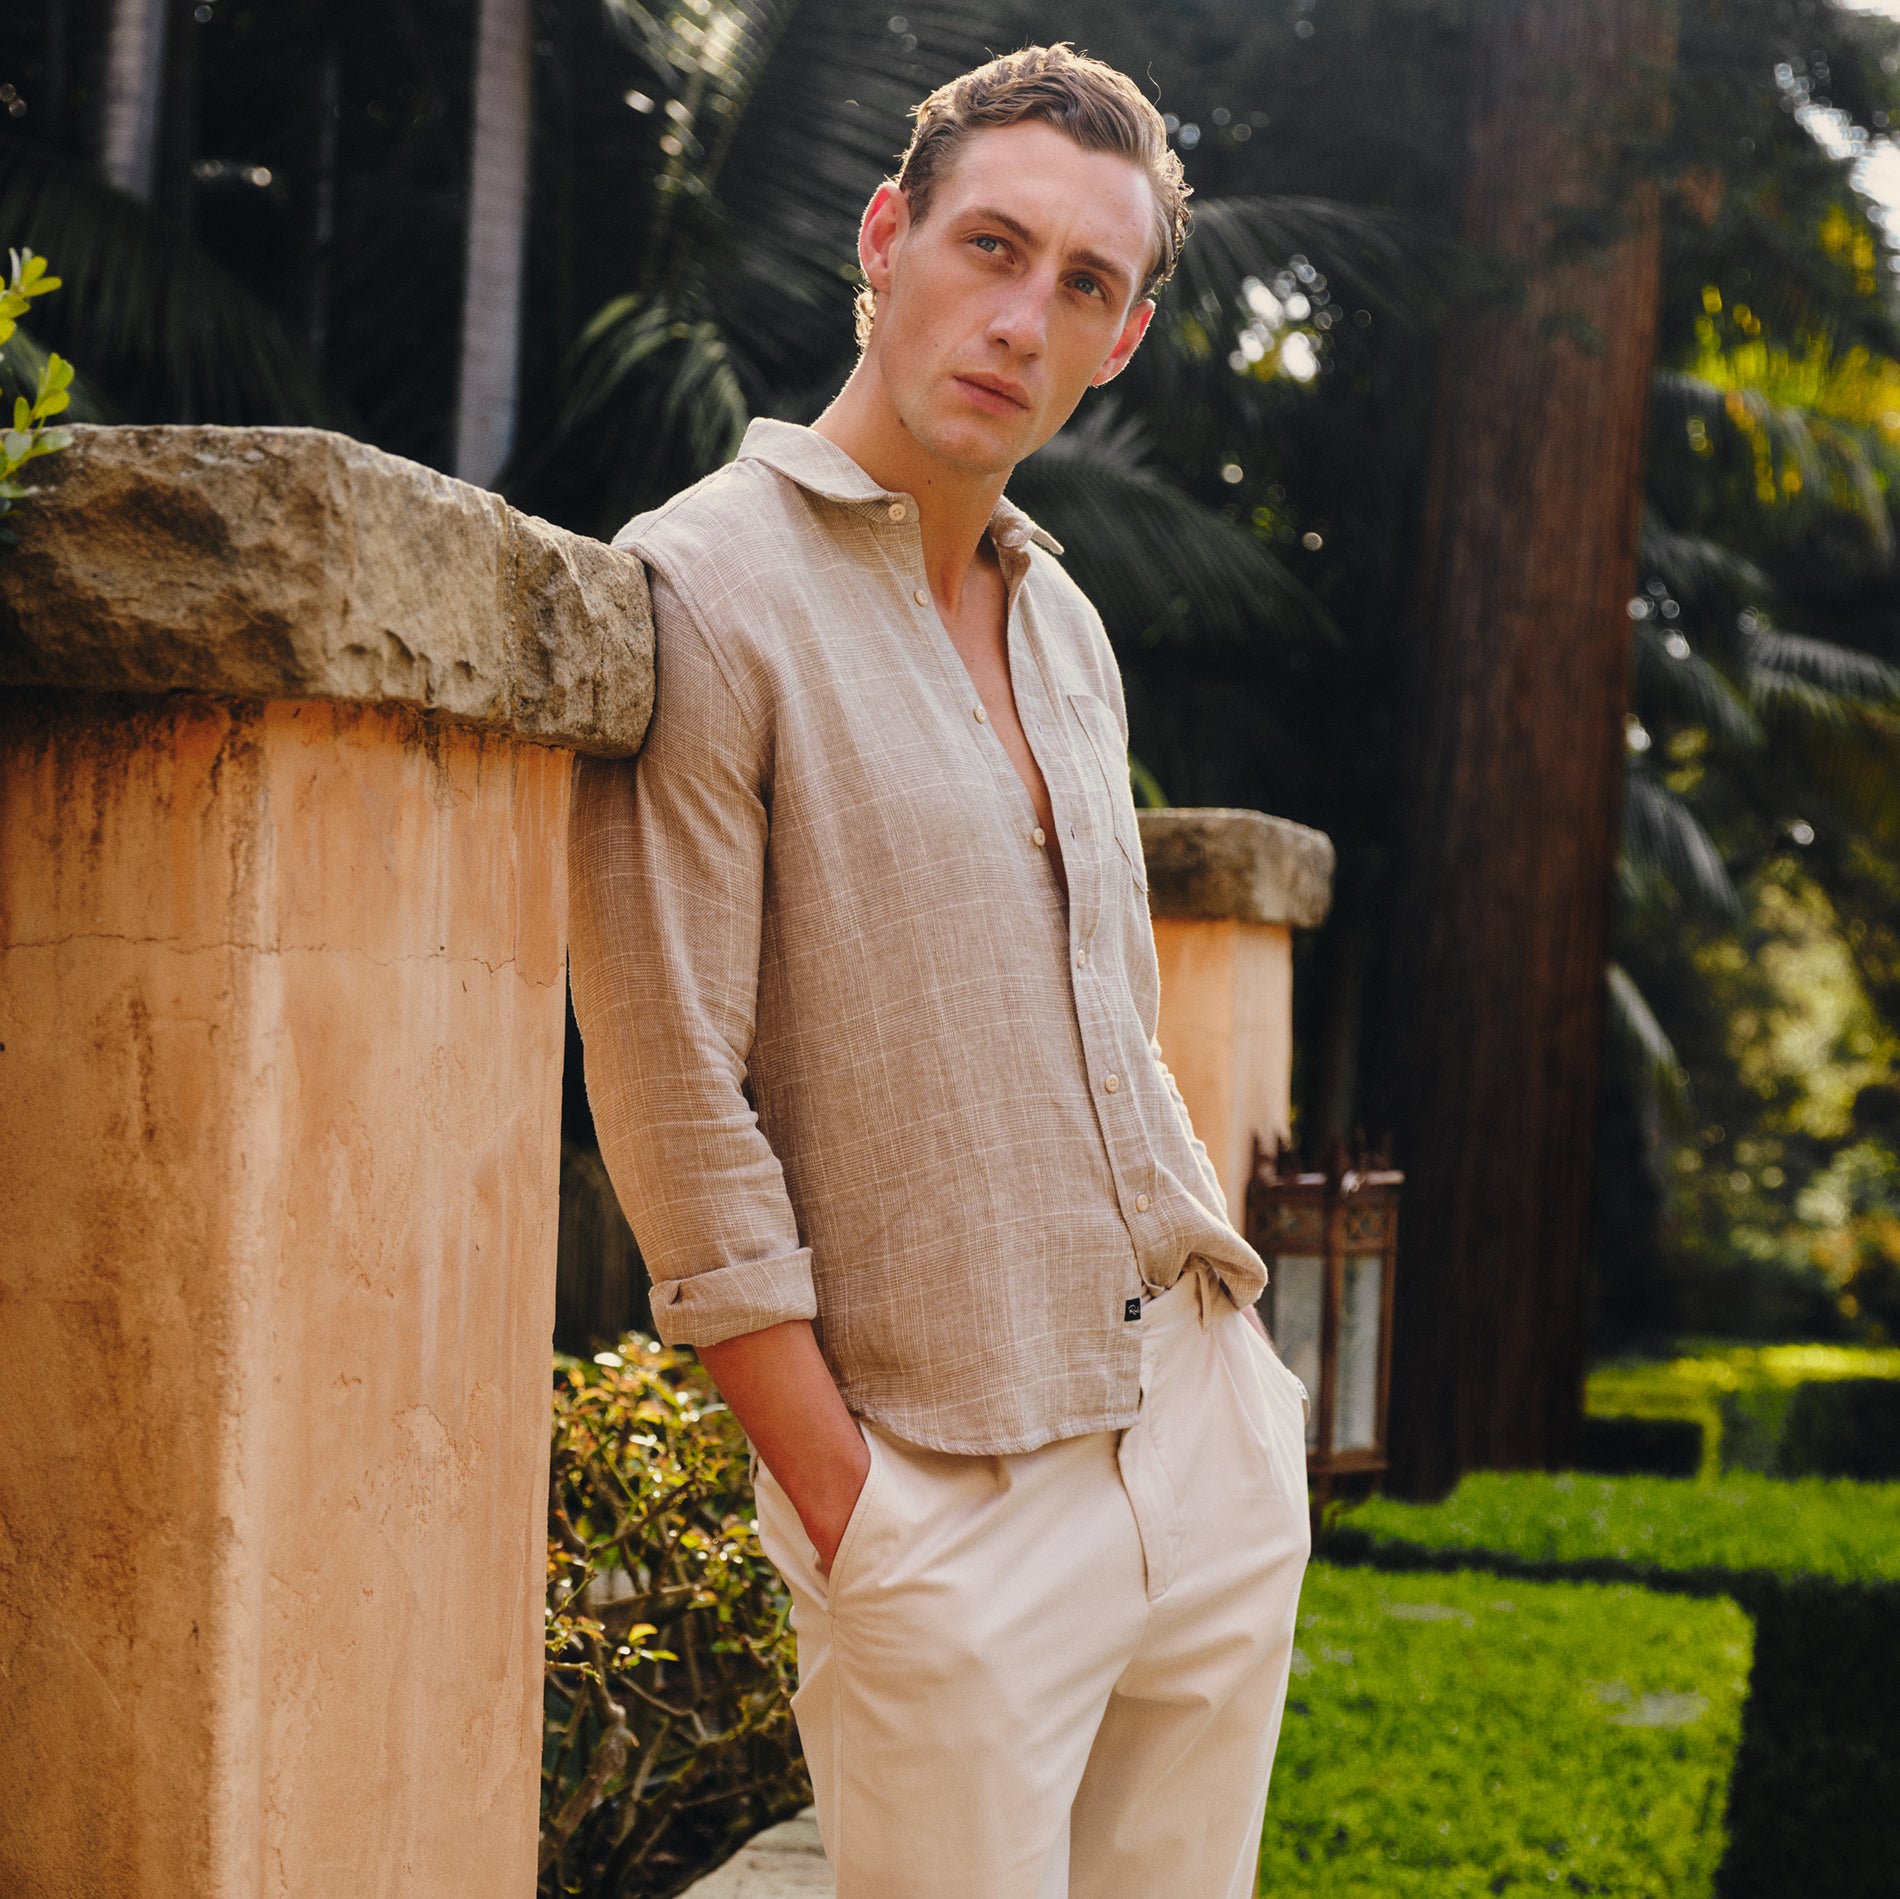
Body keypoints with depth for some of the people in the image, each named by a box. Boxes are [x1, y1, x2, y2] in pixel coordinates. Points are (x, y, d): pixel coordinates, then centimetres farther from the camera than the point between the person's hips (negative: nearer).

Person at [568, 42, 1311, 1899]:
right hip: (952, 1502, -7)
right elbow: (675, 1111, -15)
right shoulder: (701, 592, -11)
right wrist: (848, 1521, -14)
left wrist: (1228, 1319, 14)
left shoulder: (1063, 625, 13)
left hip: (1214, 1431, 7)